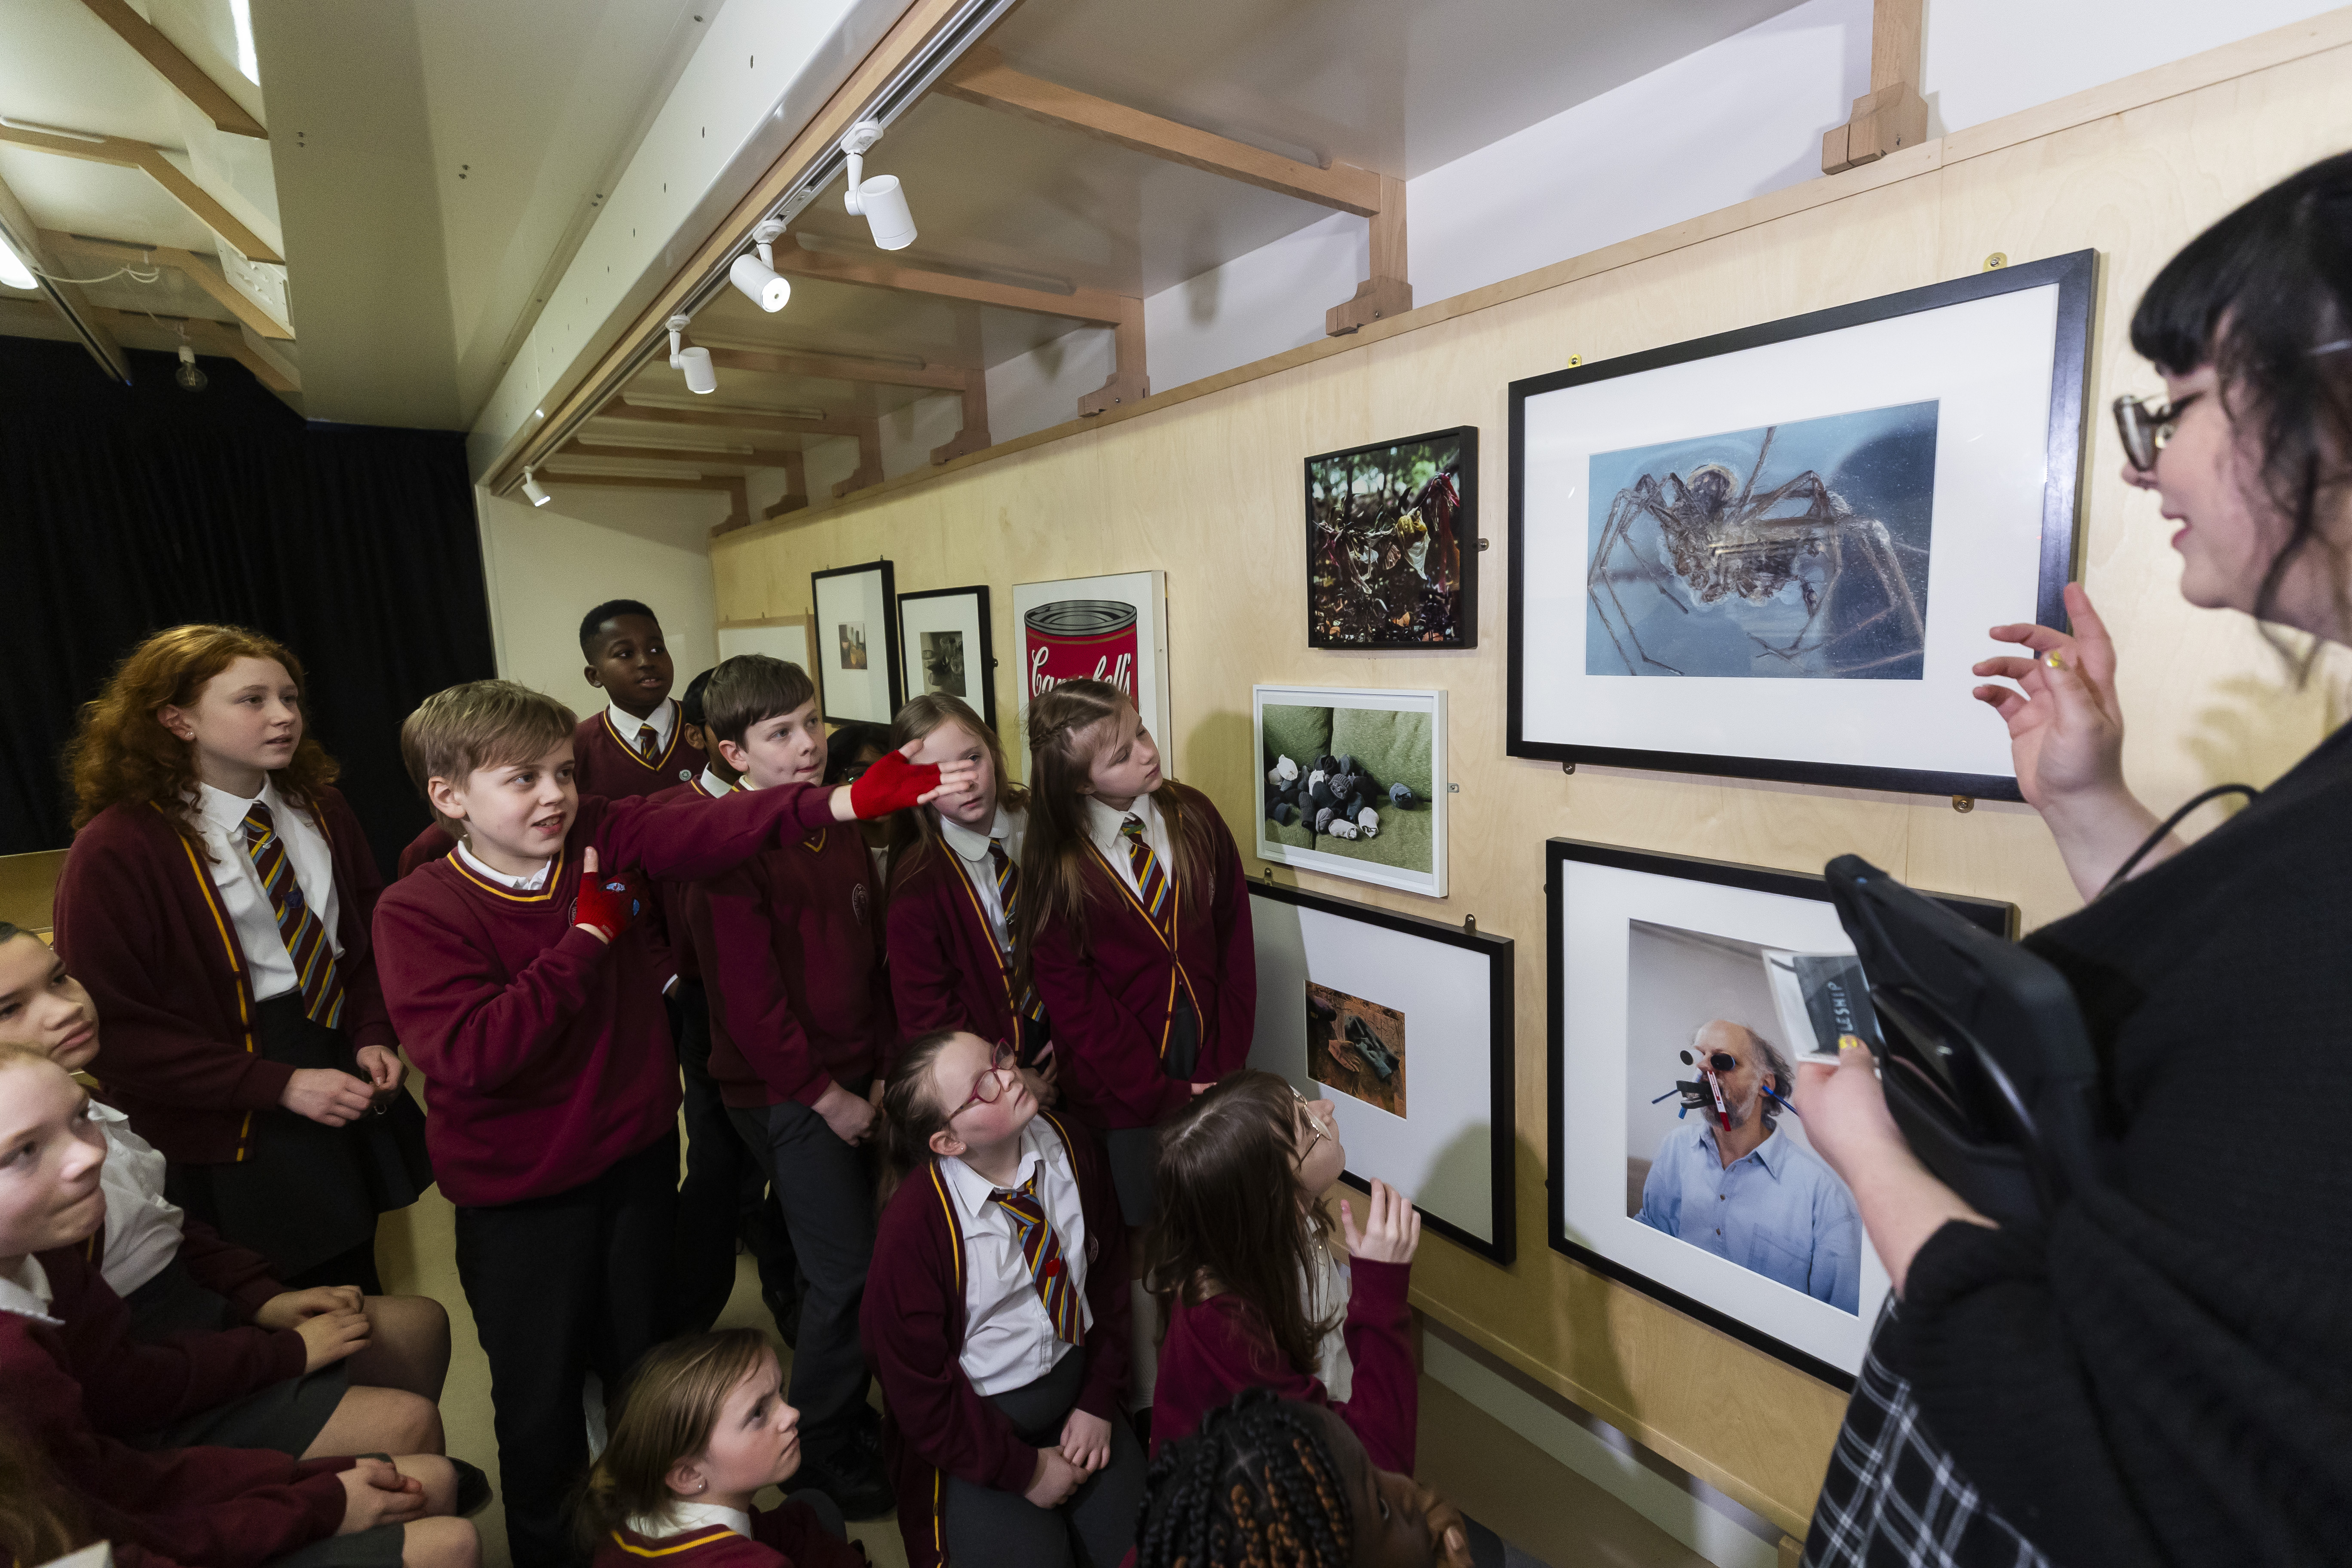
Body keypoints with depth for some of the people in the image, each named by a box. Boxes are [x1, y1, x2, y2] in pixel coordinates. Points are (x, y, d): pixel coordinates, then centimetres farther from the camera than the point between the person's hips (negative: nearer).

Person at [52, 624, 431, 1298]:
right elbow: (117, 1028, -14)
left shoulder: (319, 811, 2)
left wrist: (374, 1036, -5)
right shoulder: (114, 852, -15)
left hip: (348, 1081, 5)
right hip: (235, 1132, -5)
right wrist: (280, 1086, -20)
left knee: (358, 1282, 20)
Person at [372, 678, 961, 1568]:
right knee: (541, 1402, 16)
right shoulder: (417, 911, -16)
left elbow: (714, 832, -25)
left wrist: (847, 802, -40)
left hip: (639, 1159, 3)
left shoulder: (605, 839, -8)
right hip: (523, 1199, -3)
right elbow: (471, 1053, -28)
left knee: (647, 1371, 24)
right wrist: (589, 935, -24)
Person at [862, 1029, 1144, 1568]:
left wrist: (1100, 1402, -4)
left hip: (1077, 1387, 4)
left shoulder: (1067, 1149, -13)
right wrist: (1023, 1470, -9)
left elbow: (1110, 1275, 1)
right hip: (970, 1434, -3)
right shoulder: (912, 1227, -25)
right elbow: (919, 1394, -14)